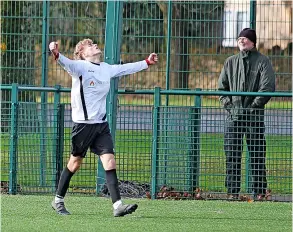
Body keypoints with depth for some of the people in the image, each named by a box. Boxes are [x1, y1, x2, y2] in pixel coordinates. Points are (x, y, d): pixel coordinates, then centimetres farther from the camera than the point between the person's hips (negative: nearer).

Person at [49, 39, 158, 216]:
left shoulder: (107, 69, 15)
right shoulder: (81, 66, -6)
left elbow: (126, 68, 32)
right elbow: (68, 63, -27)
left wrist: (147, 62, 42)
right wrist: (57, 54, -49)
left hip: (102, 124, 5)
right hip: (83, 123, -5)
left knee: (110, 161, -7)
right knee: (75, 162, 5)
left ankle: (117, 205, -13)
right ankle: (58, 200, 22)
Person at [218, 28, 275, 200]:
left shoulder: (262, 61, 1)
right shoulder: (231, 62, 14)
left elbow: (268, 87, -6)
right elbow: (222, 86, 18)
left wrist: (254, 105, -12)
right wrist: (227, 103, 3)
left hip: (254, 114, -4)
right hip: (233, 115, 4)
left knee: (257, 154, -2)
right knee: (232, 154, 2)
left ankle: (259, 191, 2)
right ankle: (233, 191, 6)